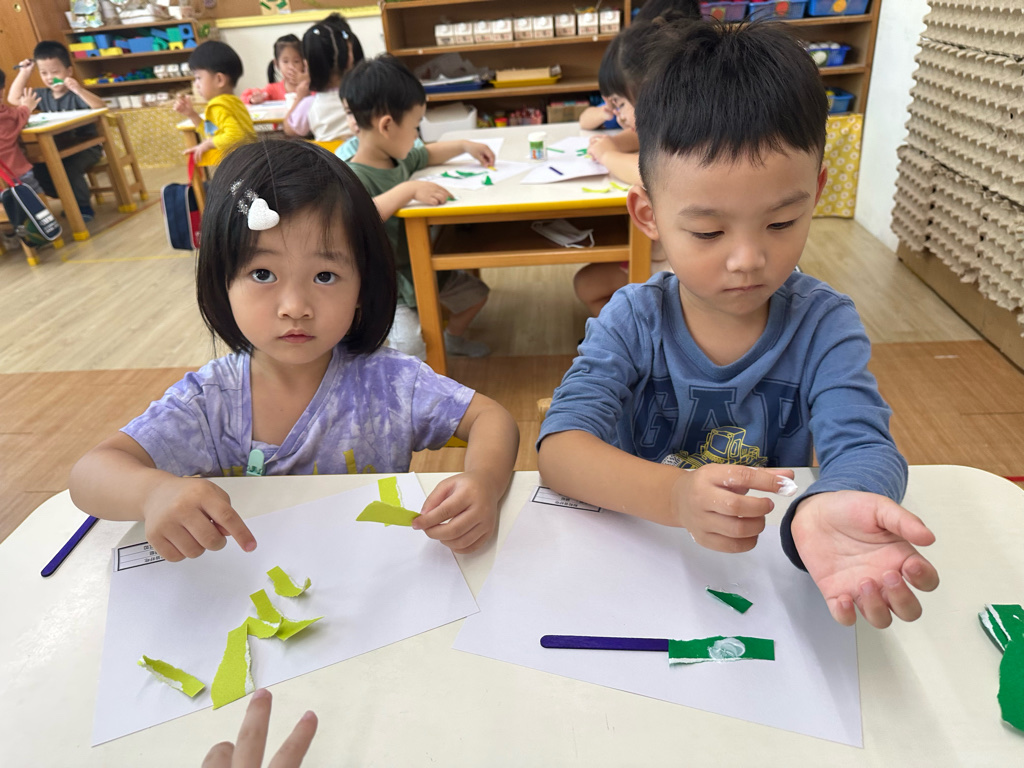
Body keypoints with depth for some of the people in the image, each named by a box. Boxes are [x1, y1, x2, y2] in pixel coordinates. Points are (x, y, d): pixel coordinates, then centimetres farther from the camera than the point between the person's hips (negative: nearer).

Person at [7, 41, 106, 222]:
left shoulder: (75, 94, -12)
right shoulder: (42, 95, 8)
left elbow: (101, 107, -28)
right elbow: (13, 100, 13)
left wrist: (79, 90, -42)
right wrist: (24, 73, 9)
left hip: (85, 146, -7)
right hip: (58, 150, 7)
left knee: (69, 169, -32)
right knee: (38, 169, -12)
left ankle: (84, 206, -10)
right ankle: (73, 200, 8)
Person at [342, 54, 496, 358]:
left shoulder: (397, 158, 3)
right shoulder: (355, 176, -26)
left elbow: (427, 155, 26)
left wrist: (465, 146, 24)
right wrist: (407, 190, -45)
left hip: (420, 266, 10)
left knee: (475, 291, 20)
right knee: (411, 345, -29)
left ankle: (453, 337, 48)